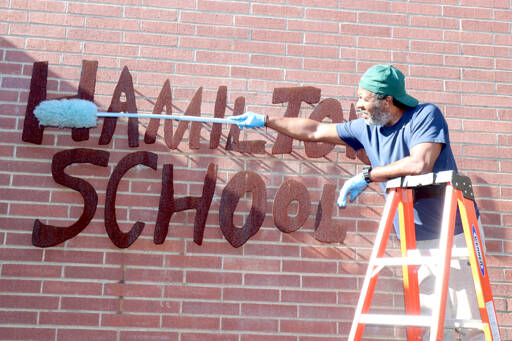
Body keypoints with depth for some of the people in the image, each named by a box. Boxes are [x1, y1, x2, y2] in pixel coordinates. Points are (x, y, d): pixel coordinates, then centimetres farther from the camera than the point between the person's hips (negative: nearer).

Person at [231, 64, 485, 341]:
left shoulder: (426, 115, -10)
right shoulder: (368, 128, 8)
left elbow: (420, 164, -26)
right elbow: (315, 131, 14)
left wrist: (367, 176, -18)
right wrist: (264, 121, 15)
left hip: (452, 233, -5)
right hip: (418, 241, 6)